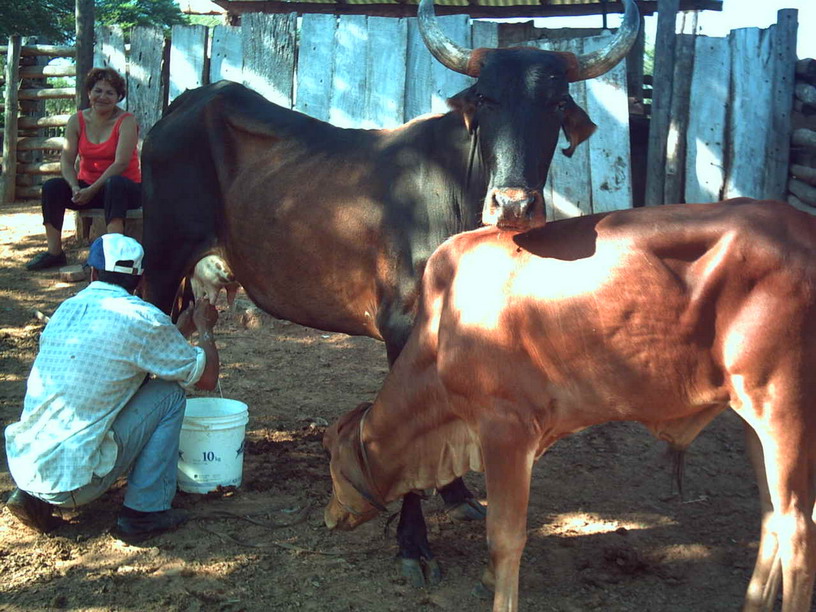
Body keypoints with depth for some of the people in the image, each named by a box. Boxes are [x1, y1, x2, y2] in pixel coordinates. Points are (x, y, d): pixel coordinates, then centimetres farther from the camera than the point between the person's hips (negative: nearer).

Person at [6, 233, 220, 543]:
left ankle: (33, 498, 18)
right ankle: (144, 513, 5)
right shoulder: (143, 320, -9)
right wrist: (204, 328, 20)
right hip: (74, 480, -7)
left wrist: (180, 330, 33)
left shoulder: (67, 308, 11)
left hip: (23, 466, 7)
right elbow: (206, 377, 3)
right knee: (169, 393, 5)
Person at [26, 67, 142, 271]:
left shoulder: (126, 121, -9)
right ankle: (54, 252, -12)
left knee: (115, 184, -38)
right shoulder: (77, 121, 3)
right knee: (52, 187, -18)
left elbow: (121, 163, -19)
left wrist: (92, 190, -24)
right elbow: (66, 161, -3)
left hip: (124, 187, -4)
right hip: (86, 187, 5)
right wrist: (75, 188, -23)